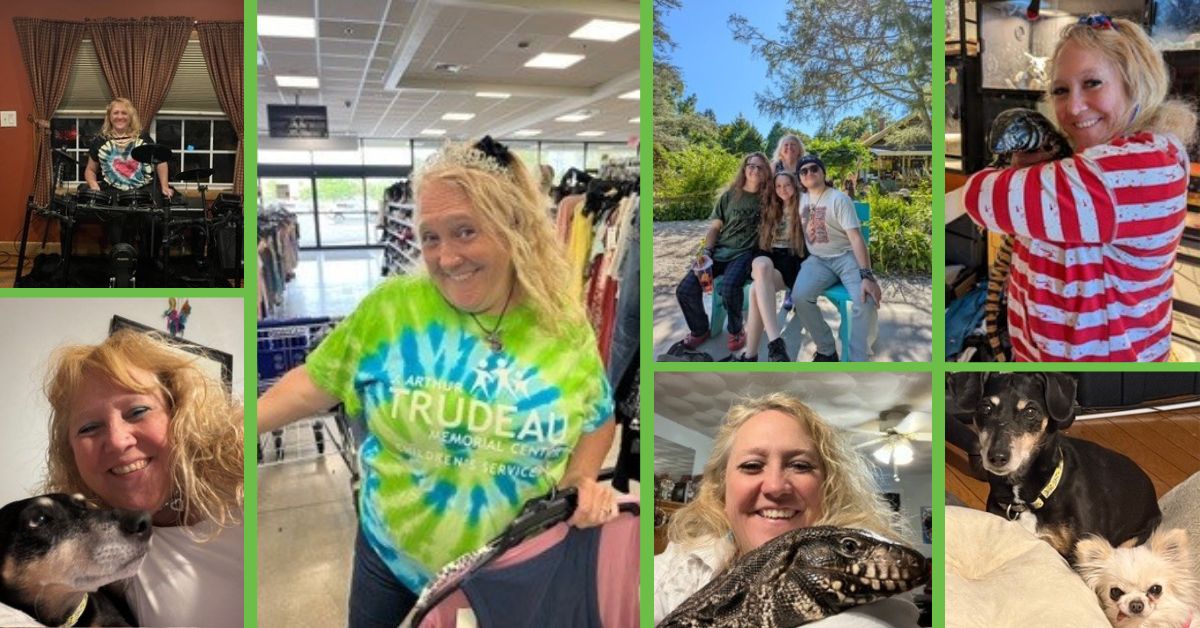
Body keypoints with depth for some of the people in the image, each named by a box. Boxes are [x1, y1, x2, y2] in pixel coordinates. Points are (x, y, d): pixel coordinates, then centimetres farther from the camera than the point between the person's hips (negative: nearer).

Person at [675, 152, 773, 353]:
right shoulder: (729, 195, 11)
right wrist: (706, 251, -4)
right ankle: (700, 329, 9)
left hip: (745, 253, -3)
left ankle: (735, 330, -7)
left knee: (729, 287, -36)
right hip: (719, 250, 3)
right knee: (685, 290, -18)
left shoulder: (767, 198, 8)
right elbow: (714, 227, 10)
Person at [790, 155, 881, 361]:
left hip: (846, 256, -4)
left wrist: (867, 275, -30)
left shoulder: (839, 199, -9)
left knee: (866, 300, -31)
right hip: (817, 260, 4)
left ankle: (857, 360, -21)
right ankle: (827, 350, -10)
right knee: (800, 296, -27)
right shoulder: (801, 199, 8)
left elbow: (856, 237, -18)